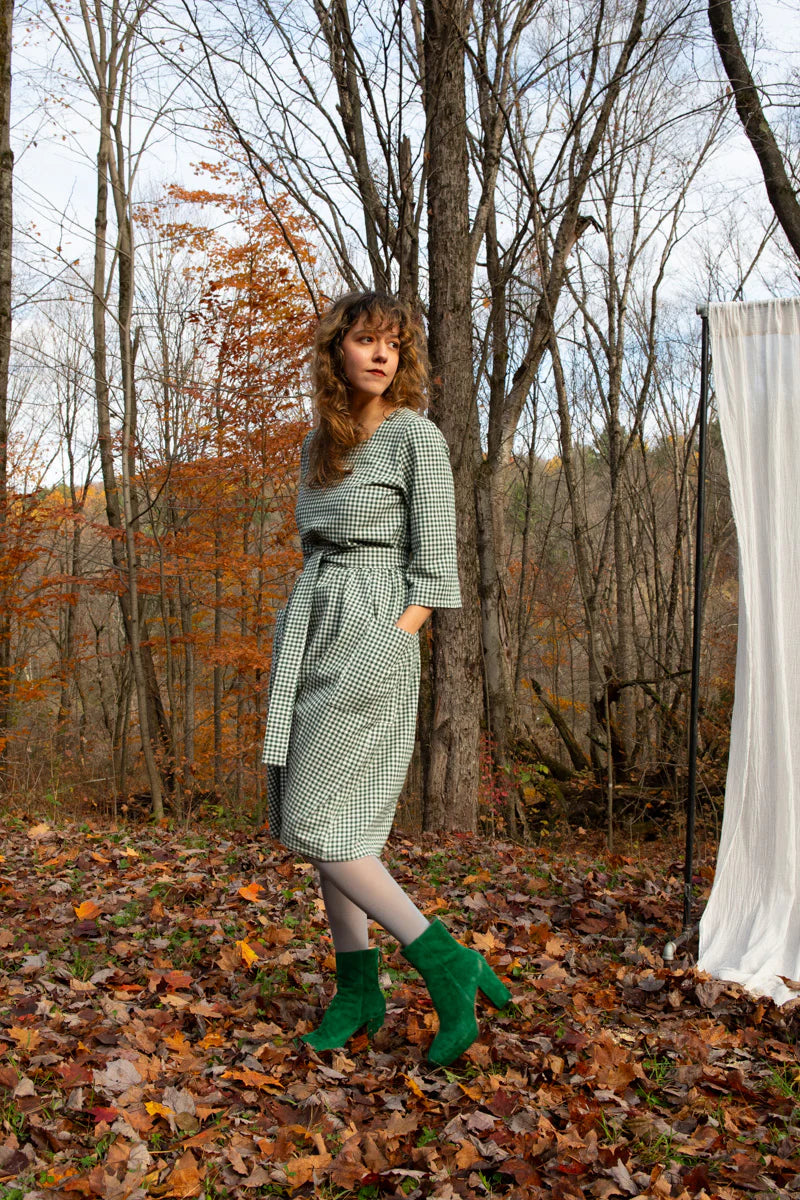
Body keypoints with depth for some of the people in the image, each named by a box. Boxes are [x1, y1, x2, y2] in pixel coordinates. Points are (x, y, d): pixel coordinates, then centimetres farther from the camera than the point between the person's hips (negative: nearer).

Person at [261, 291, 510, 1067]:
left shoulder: (417, 436, -7)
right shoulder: (318, 443, 14)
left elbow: (434, 566, -10)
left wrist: (389, 648, -18)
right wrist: (295, 645, 13)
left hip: (372, 638, -7)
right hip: (310, 637, 8)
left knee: (315, 823, -11)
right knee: (320, 824, 8)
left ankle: (445, 964, -2)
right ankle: (357, 988, 20)